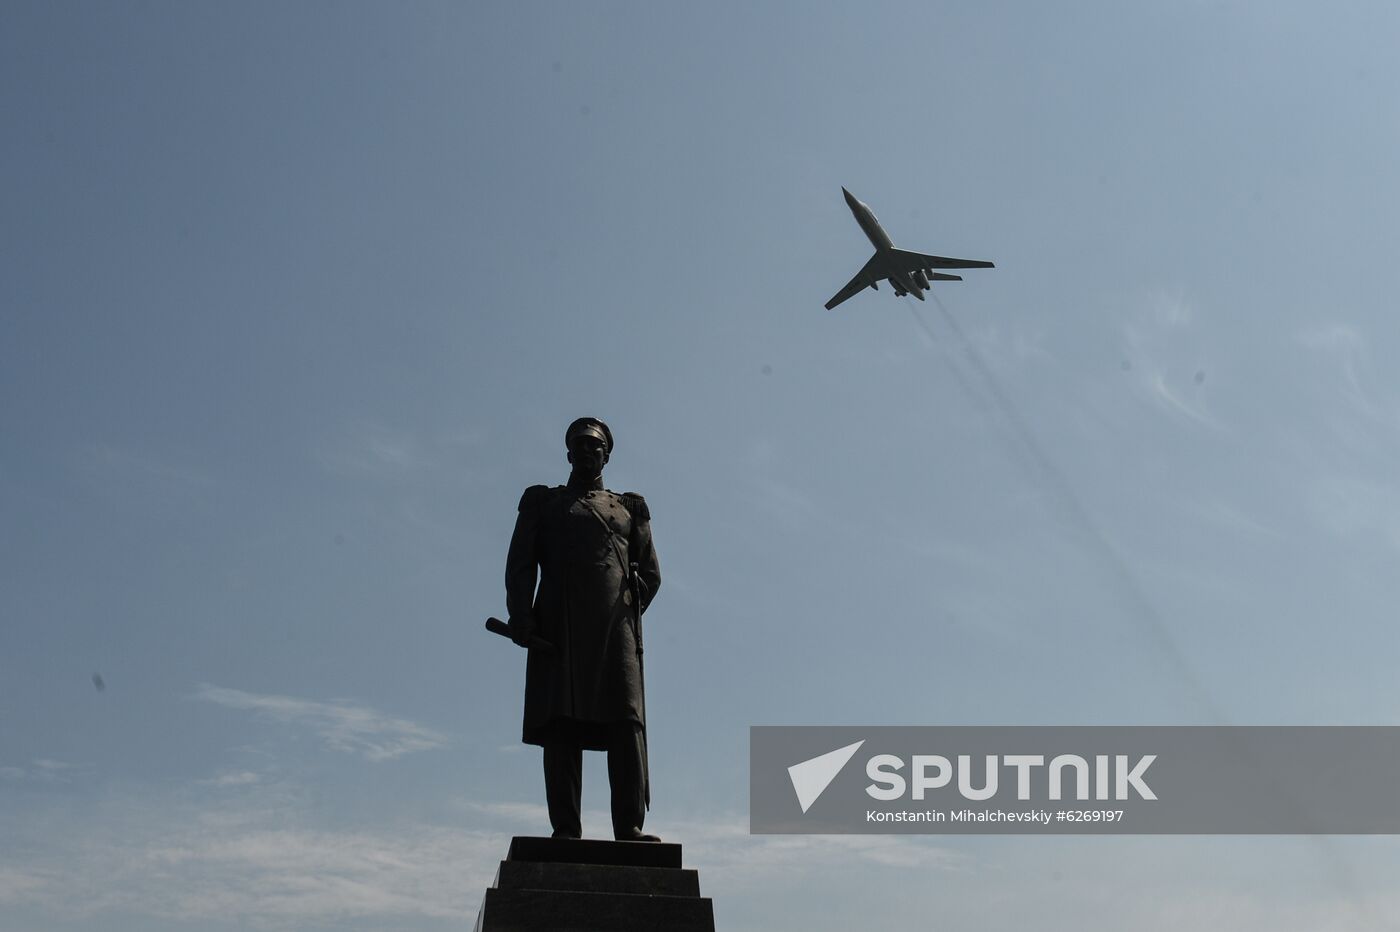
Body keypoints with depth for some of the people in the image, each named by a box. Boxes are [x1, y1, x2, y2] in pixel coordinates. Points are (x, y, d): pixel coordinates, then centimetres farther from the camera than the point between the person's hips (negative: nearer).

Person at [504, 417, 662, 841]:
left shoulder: (629, 507, 24)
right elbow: (519, 566, 9)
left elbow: (651, 574, 19)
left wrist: (625, 614, 4)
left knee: (627, 722, -12)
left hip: (616, 629, 1)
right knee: (561, 725, -8)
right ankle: (565, 829, -9)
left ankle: (630, 828, -16)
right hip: (558, 629, 0)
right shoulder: (542, 501, 21)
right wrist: (521, 616, -6)